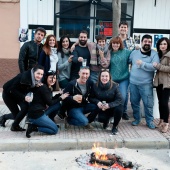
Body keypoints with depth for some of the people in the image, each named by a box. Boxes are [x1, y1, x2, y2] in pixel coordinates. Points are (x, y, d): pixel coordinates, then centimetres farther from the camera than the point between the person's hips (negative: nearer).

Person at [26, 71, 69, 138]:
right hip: (36, 114, -9)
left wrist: (60, 94, 7)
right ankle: (33, 127, -6)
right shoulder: (43, 87, -15)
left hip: (40, 112, 9)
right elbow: (49, 103, -12)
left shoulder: (48, 87, 13)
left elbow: (51, 100, 16)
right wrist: (61, 98, -1)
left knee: (58, 104, 11)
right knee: (55, 130, -3)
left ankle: (49, 122, 8)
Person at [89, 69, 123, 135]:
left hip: (112, 108, -1)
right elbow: (91, 98, -3)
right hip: (102, 109, 1)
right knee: (101, 119, -29)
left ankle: (115, 127, -5)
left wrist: (109, 105, -35)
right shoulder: (95, 86, -10)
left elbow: (120, 100, -20)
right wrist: (97, 102, -24)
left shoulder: (114, 86, -17)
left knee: (119, 108, -34)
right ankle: (106, 121, 15)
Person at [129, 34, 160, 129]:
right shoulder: (134, 52, 8)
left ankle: (150, 121, 18)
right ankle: (137, 119, 30)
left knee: (148, 103, 0)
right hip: (133, 83, 4)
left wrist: (142, 64, -18)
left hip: (146, 84, -3)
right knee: (134, 102, 12)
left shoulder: (154, 54, -4)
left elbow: (154, 67, -17)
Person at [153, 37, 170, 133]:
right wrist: (157, 66, -1)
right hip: (159, 82, 7)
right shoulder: (158, 55, 14)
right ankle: (161, 121, 22)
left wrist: (158, 66, -18)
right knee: (160, 102, 11)